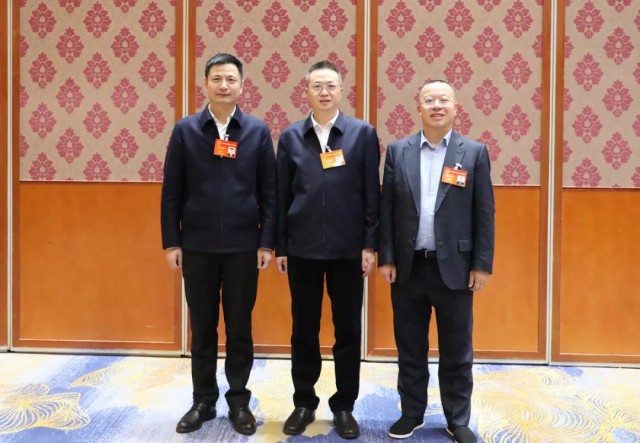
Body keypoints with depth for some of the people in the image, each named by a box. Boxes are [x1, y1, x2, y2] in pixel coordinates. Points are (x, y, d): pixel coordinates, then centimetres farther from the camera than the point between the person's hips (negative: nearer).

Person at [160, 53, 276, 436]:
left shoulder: (258, 131, 2)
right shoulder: (185, 130, 2)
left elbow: (269, 192, 1)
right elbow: (172, 192, 2)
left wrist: (267, 242, -4)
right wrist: (172, 242, -2)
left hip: (242, 246, 0)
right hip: (197, 246, 1)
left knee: (239, 328, 8)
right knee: (202, 328, 10)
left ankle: (239, 401, 23)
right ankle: (204, 401, 24)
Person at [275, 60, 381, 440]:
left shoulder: (363, 133, 0)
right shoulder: (291, 136, 5)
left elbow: (372, 194, -1)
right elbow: (281, 195, 5)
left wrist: (370, 244, -6)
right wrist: (279, 246, 3)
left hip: (348, 248, -1)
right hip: (302, 248, 1)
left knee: (348, 330, 8)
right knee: (304, 330, 10)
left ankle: (344, 406, 23)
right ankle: (304, 403, 25)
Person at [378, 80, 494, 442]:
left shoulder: (475, 152, 1)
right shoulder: (398, 151, 4)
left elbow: (485, 213, 0)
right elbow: (387, 208, 4)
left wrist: (482, 264, -5)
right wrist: (386, 258, -1)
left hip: (454, 268, -1)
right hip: (408, 267, 2)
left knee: (457, 352, 8)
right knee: (410, 349, 11)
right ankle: (412, 413, 27)